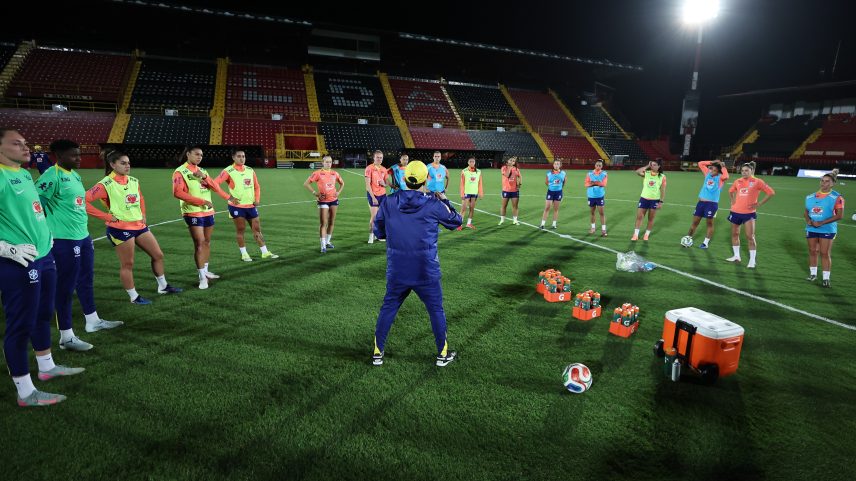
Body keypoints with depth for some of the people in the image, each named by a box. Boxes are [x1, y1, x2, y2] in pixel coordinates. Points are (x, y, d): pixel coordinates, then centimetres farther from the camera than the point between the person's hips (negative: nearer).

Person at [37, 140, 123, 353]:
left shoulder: (75, 174, 13)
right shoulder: (52, 176, -16)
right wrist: (49, 227, -15)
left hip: (83, 236, 9)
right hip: (65, 240, -9)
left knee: (86, 280, 20)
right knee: (65, 286, -1)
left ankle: (92, 321, 37)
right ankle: (66, 337, 9)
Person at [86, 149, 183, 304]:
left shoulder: (134, 181, 7)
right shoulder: (106, 184, -13)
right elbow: (84, 201, -18)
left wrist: (143, 214, 15)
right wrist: (107, 217, -17)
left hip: (139, 225, 7)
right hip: (121, 228, -7)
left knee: (158, 255, 12)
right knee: (127, 264, 2)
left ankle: (163, 286, 28)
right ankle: (134, 297, 15)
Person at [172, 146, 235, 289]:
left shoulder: (201, 171, 13)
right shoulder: (180, 172, -8)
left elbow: (214, 186, 1)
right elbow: (178, 192, -20)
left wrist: (204, 177, -18)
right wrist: (202, 201, -23)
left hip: (208, 212, 7)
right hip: (193, 213, -7)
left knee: (207, 242, 13)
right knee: (199, 243, -10)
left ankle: (205, 271, 26)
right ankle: (202, 277, -4)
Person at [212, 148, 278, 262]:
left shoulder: (250, 170, 7)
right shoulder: (228, 171, -9)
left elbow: (257, 186, 17)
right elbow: (215, 183, -17)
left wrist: (257, 199, 3)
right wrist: (228, 196, -22)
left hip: (251, 206, 5)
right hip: (237, 206, -5)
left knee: (257, 229, 8)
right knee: (240, 230, 3)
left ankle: (265, 253, 15)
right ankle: (244, 254, 14)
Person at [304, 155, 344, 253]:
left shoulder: (334, 173, 5)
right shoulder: (318, 173, -7)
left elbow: (342, 183, 22)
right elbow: (306, 184, -6)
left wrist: (339, 192, 6)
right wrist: (315, 193, -12)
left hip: (334, 200, 5)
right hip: (323, 201, -5)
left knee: (331, 222, 11)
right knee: (324, 223, -8)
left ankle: (327, 241, 26)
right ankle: (323, 246, -7)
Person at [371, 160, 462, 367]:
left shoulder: (389, 203, -5)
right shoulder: (433, 205, -11)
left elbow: (378, 232, 7)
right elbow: (456, 221, 6)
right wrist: (444, 200, 21)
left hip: (396, 271, 2)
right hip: (426, 272, -2)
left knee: (388, 308, 18)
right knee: (436, 310, 15)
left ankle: (378, 352, 26)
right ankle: (443, 354, 27)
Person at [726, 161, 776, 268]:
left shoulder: (757, 182, -6)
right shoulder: (738, 181, 7)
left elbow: (771, 192, -6)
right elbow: (731, 191, 27)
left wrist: (759, 204, -9)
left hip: (749, 213, -5)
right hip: (735, 212, 5)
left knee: (750, 237, -9)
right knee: (735, 234, 14)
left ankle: (752, 261, -3)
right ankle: (736, 256, 28)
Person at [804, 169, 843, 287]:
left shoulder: (837, 197, -7)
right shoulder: (811, 196, 8)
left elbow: (839, 215, -12)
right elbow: (806, 211, 15)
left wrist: (822, 223, -18)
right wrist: (808, 219, -7)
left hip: (827, 229, -4)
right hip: (811, 229, 4)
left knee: (825, 253, -3)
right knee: (812, 251, 11)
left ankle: (826, 278, 5)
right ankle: (813, 273, 25)